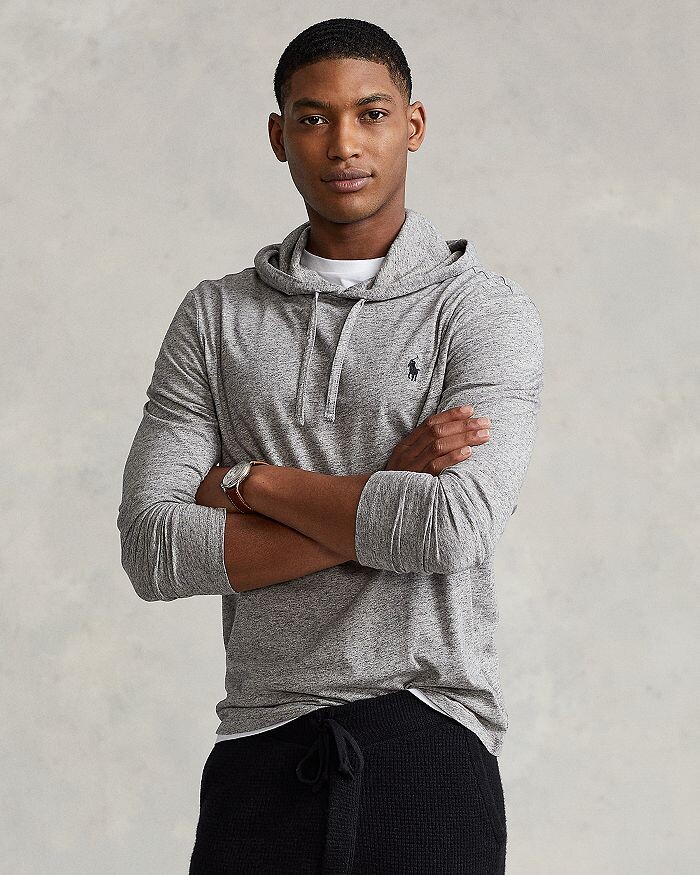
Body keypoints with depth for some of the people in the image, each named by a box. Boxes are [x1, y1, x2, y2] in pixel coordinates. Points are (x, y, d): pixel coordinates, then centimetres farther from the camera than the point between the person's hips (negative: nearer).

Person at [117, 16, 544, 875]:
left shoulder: (486, 311, 0)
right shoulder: (215, 318, 8)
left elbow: (455, 530, -16)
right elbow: (153, 549, -4)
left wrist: (247, 480, -6)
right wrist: (383, 499, -10)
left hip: (429, 748, -2)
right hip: (261, 751, 2)